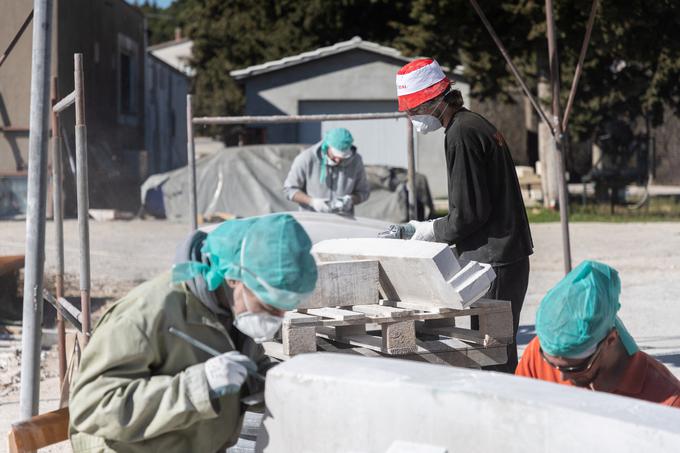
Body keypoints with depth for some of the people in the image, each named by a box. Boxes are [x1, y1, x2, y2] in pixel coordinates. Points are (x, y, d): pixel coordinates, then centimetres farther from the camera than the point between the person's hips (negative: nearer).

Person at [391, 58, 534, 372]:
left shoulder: (461, 134, -15)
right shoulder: (475, 124, 16)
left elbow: (469, 213, -16)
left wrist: (428, 231, -2)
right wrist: (421, 228, 17)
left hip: (494, 261, -10)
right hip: (505, 256, 10)